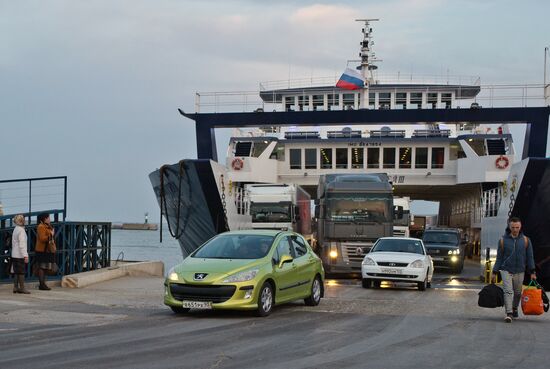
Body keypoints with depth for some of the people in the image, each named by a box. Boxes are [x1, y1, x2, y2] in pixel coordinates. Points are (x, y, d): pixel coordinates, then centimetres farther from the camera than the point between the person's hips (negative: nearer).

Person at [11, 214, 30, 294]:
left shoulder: (15, 230, 14)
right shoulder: (21, 230, -14)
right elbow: (22, 245, -19)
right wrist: (25, 255, -19)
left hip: (14, 255, 9)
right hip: (19, 255, -9)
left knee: (16, 271, 10)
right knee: (21, 272, -5)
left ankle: (16, 287, 11)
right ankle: (22, 288, -3)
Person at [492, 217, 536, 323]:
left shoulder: (525, 240, 2)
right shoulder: (503, 240, 0)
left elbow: (530, 257, 5)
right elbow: (499, 258, 5)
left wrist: (532, 272, 0)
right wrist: (495, 272, 3)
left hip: (519, 272, 1)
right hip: (506, 270, -1)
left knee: (517, 293, 11)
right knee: (508, 291, -12)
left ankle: (514, 309, 33)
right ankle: (509, 314, -15)